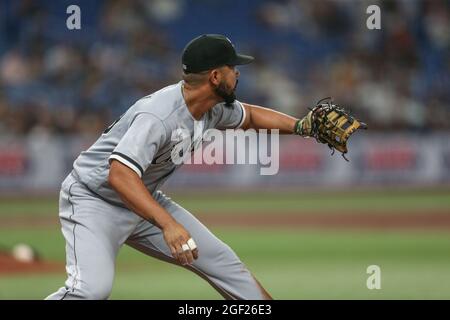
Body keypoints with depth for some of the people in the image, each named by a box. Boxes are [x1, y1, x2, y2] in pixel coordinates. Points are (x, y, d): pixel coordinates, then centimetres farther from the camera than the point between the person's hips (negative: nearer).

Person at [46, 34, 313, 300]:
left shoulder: (214, 108, -4)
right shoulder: (158, 116, -33)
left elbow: (249, 115, 19)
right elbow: (119, 175, -44)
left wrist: (301, 126, 4)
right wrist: (167, 224, -53)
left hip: (144, 201, 9)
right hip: (94, 200, -9)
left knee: (221, 259, 6)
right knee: (92, 287, -31)